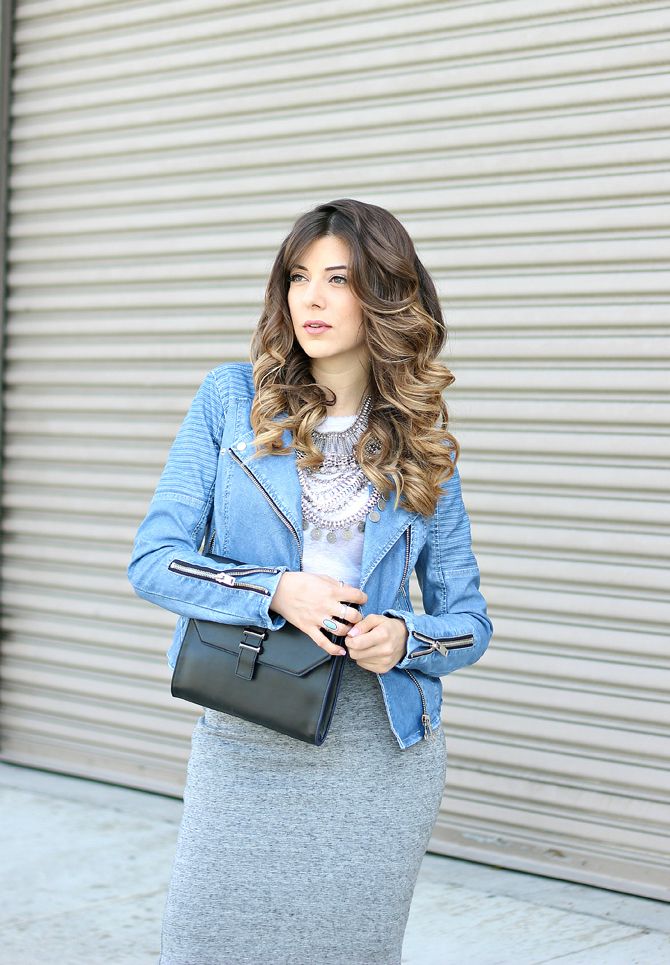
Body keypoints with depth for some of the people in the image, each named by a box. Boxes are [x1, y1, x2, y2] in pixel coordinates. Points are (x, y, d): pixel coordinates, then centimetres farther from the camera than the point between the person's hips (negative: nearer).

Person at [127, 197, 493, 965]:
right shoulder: (233, 399, -1)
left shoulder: (422, 449, 3)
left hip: (380, 749, 1)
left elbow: (468, 621, 7)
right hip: (244, 747, -1)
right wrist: (277, 592, -21)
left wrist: (404, 638, -15)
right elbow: (154, 561, -6)